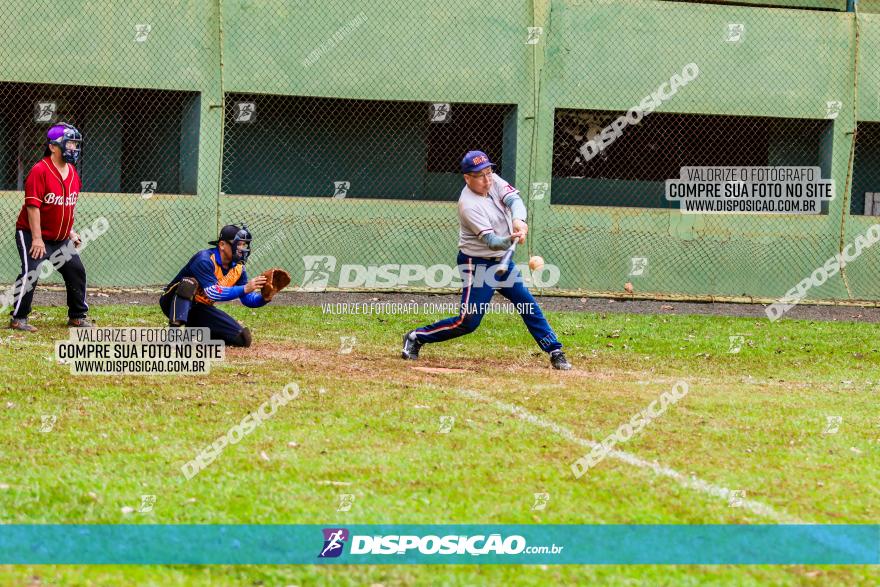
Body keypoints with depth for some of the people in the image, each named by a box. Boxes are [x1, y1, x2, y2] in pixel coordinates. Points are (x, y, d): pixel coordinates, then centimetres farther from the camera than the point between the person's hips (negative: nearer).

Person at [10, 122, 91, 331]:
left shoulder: (73, 173, 5)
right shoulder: (39, 171, -20)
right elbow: (33, 206, -22)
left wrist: (71, 232, 14)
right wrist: (37, 239, -24)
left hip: (61, 238, 8)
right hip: (31, 234, -8)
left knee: (76, 271, 6)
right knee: (31, 273, -18)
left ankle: (78, 316, 21)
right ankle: (18, 318, -9)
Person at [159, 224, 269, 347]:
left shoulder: (238, 268, -2)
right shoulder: (205, 259, -24)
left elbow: (248, 299, -2)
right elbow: (213, 292, -34)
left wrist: (264, 297, -25)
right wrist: (245, 288, -39)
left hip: (201, 310, 6)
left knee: (242, 338, -8)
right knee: (189, 283, -39)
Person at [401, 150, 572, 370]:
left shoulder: (494, 182, -3)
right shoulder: (469, 205, -25)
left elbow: (514, 199, -19)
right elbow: (491, 242, -29)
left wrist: (518, 220, -40)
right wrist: (511, 240, -50)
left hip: (502, 261, 7)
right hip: (477, 264, -7)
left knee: (529, 306, 6)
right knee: (468, 322, -7)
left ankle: (555, 352, 13)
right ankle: (416, 338, 8)